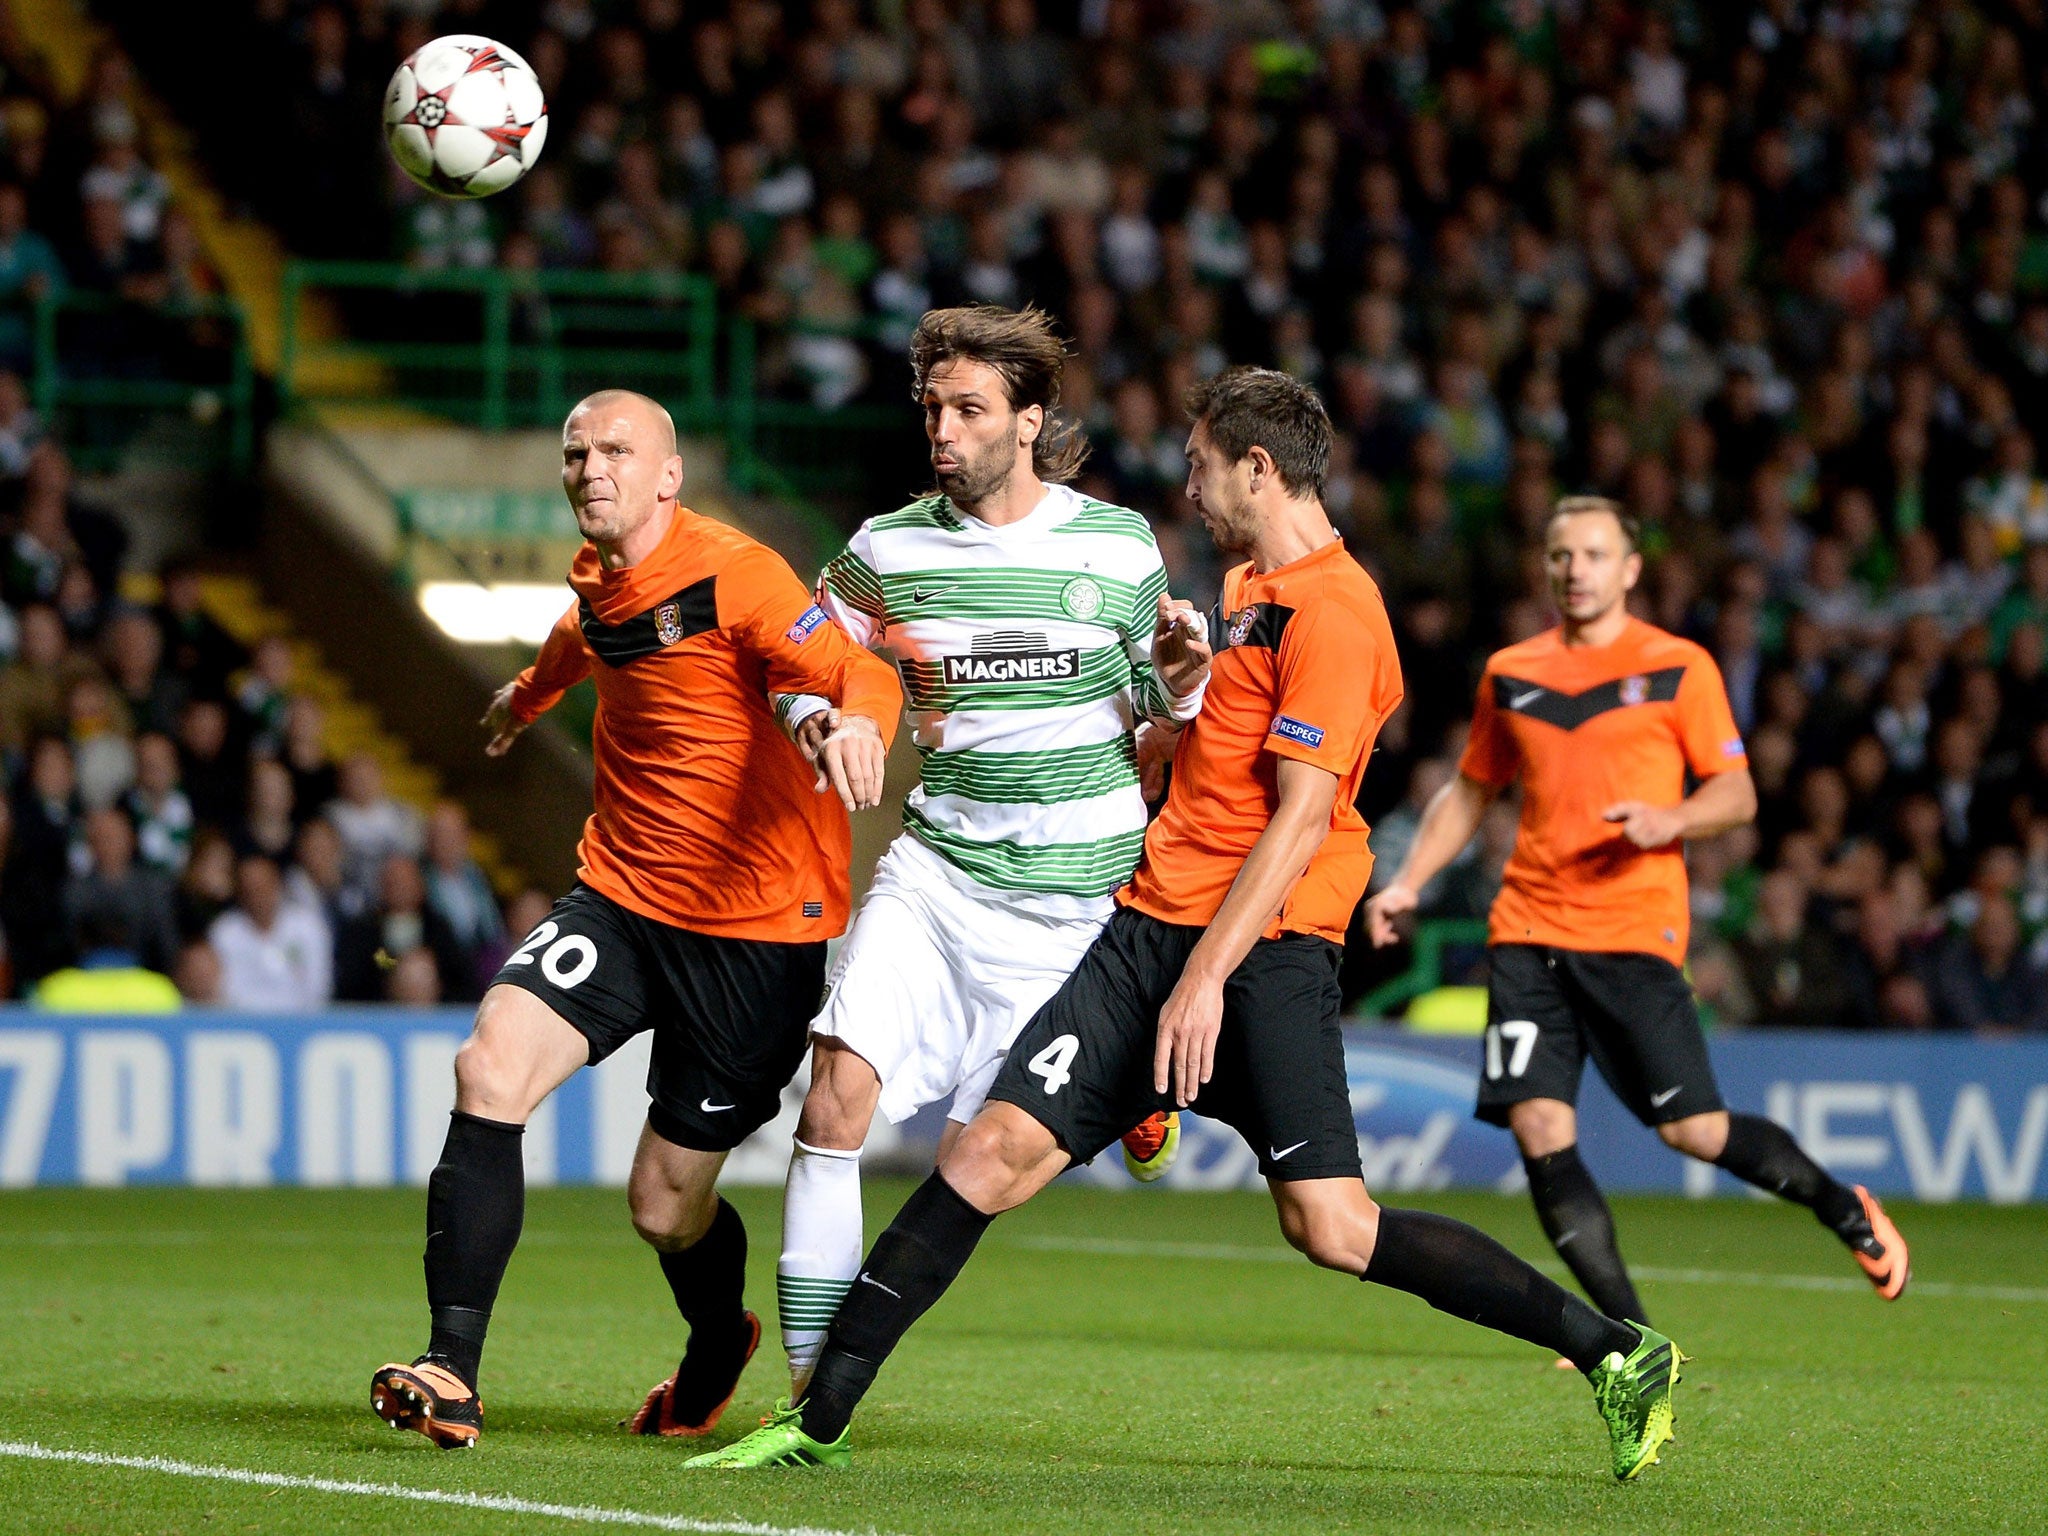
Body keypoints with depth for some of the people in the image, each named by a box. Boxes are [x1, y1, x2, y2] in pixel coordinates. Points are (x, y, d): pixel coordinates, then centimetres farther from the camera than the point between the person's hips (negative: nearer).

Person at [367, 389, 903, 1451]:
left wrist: (856, 723, -50)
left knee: (668, 1207, 2)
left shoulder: (733, 575, -14)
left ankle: (718, 1342, 39)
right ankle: (452, 1373, -21)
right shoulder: (596, 581, 9)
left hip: (757, 928, -6)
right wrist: (527, 694, 56)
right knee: (491, 1066, -20)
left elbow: (862, 678, -25)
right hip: (622, 896, 6)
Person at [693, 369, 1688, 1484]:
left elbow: (1301, 817, -18)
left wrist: (1208, 974, -22)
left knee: (1331, 1227, -14)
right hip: (1153, 923, 8)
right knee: (998, 1149, -3)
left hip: (1266, 947, -8)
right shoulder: (1248, 588, 19)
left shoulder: (1331, 610, -11)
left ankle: (1618, 1357, -2)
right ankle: (819, 1421, -2)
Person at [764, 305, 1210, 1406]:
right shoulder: (887, 550, 1)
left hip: (1079, 894, -1)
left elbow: (1153, 706, 10)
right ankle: (811, 1378, -11)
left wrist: (1181, 684, -13)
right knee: (840, 1090, -17)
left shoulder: (1117, 544, 0)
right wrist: (814, 716, -10)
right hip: (938, 858, 1)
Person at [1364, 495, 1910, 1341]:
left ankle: (1846, 1209, 21)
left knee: (1693, 1130, -7)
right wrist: (1408, 882, 13)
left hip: (1633, 930, -4)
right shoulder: (1511, 673, 13)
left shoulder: (1678, 668, 2)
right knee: (1539, 1130, -10)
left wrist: (1670, 820, -19)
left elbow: (1737, 794, 1)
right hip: (1528, 929, 4)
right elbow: (1470, 791, 24)